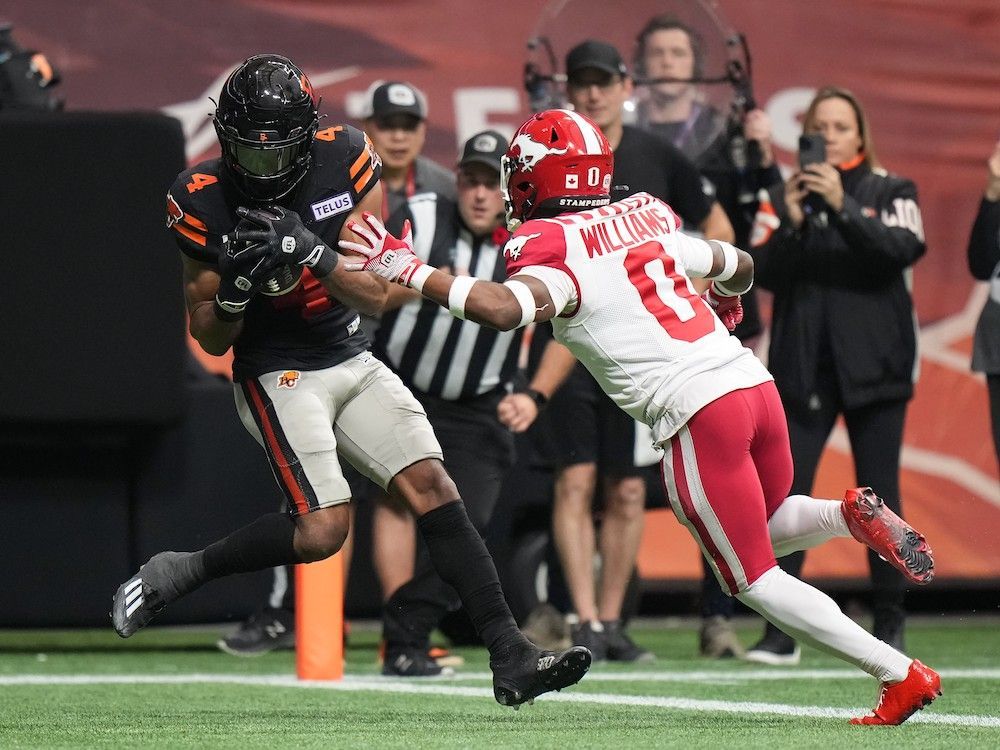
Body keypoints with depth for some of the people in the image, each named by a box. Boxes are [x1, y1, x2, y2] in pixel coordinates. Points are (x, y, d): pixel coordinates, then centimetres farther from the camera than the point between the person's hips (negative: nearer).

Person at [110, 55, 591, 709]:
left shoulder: (346, 161, -10)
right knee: (323, 529, -20)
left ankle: (511, 658, -7)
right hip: (278, 376, -4)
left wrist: (313, 252, -27)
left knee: (432, 487, -8)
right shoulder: (204, 201, -14)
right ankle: (176, 575, 0)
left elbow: (377, 295, -10)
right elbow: (212, 340, -7)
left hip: (353, 361, 4)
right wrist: (234, 288, -28)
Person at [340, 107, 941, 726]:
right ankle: (852, 515, 1)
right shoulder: (648, 219, 16)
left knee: (755, 579, 7)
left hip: (696, 413, -7)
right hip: (754, 380, 7)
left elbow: (503, 309, -25)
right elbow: (739, 267, 30)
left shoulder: (555, 251, -5)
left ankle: (902, 675, 2)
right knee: (765, 531, 32)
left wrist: (410, 270, -15)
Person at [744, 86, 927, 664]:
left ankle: (891, 627, 7)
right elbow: (763, 271, 0)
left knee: (878, 496, -1)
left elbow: (904, 249, -11)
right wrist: (791, 224, -16)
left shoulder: (891, 192, 7)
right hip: (803, 366, 1)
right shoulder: (785, 199, 11)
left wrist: (842, 208, -20)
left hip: (874, 363, -1)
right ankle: (781, 632, -7)